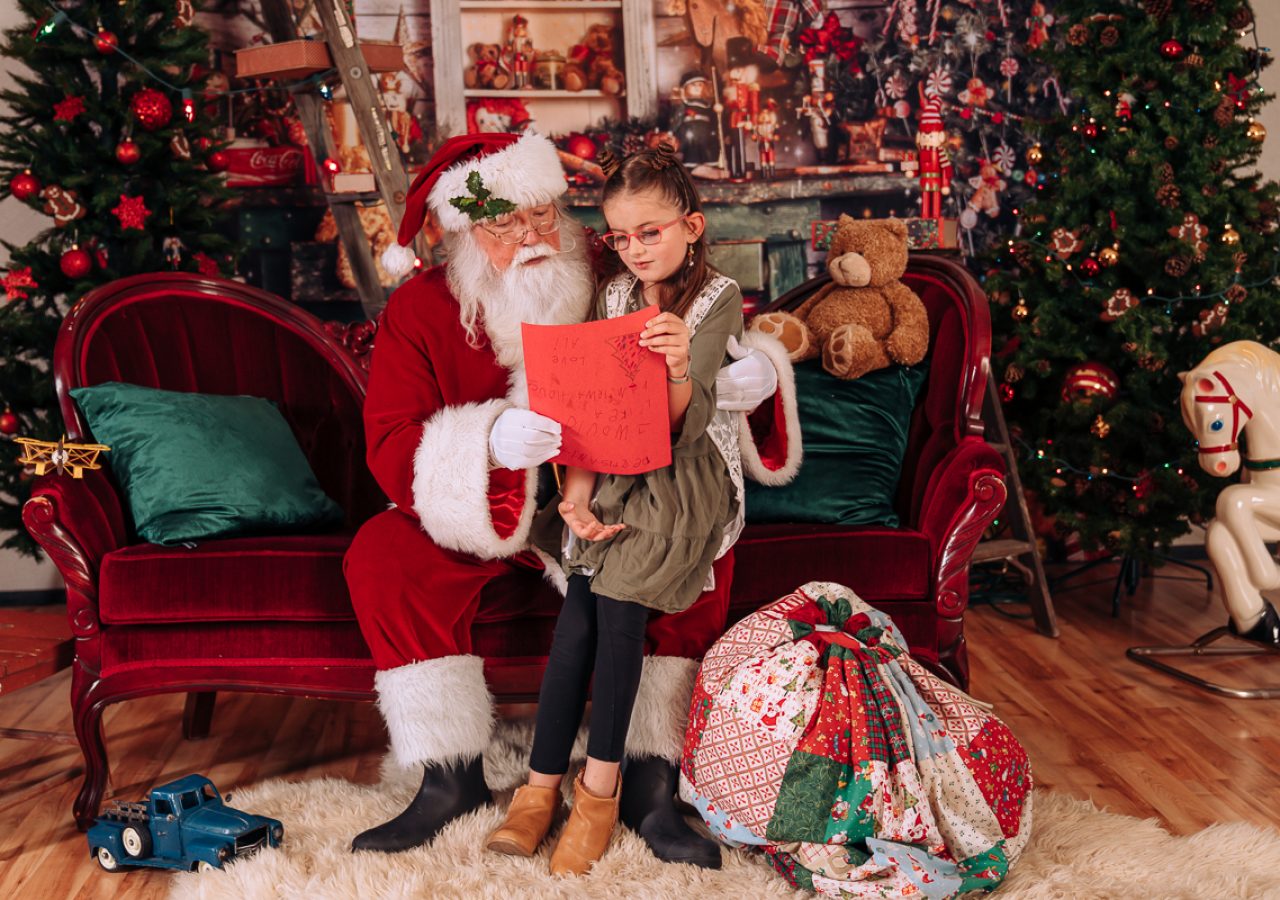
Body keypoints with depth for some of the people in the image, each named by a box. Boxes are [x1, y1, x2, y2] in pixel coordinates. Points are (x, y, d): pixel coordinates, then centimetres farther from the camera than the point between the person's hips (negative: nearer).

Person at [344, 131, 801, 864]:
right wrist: (491, 443, -40)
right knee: (381, 554, -26)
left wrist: (754, 375, -27)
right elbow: (390, 450, -19)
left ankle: (651, 781, -21)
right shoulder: (420, 310, -9)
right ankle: (452, 778, -14)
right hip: (471, 527, 0)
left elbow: (702, 366, 0)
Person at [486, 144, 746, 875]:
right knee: (592, 594, -21)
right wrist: (576, 494, -13)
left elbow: (682, 422, -13)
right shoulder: (613, 297, 11)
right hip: (613, 468, 3)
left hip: (687, 472, -3)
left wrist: (681, 369, -35)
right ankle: (543, 786, -16)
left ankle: (599, 786, -15)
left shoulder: (720, 299, -2)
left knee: (611, 587, -26)